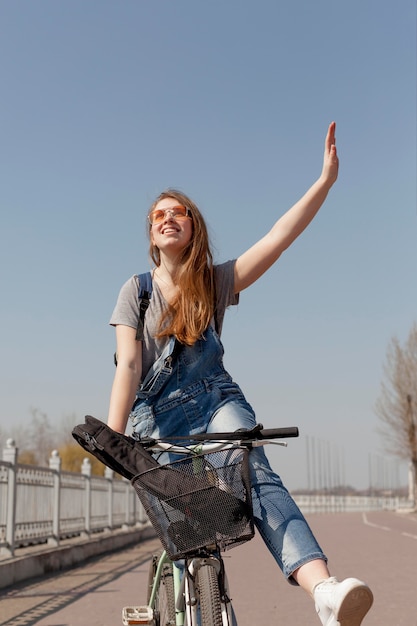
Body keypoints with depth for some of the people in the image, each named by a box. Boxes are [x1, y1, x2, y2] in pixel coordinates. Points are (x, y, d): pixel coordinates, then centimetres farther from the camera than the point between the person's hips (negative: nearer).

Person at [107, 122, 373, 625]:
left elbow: (279, 236, -4)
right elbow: (128, 366, -6)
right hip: (156, 412, 2)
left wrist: (326, 179, -12)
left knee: (255, 473, -28)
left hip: (215, 400, -1)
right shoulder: (137, 290, 4)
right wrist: (113, 440, -18)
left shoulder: (217, 281, 7)